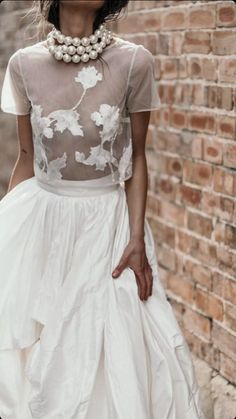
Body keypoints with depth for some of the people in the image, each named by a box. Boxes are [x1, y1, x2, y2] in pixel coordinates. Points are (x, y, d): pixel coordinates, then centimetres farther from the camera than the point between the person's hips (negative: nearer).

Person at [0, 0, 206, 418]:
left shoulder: (134, 62, -10)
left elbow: (137, 157, -4)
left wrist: (137, 239, -8)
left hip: (107, 222, -2)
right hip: (40, 219, 2)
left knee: (109, 344, 5)